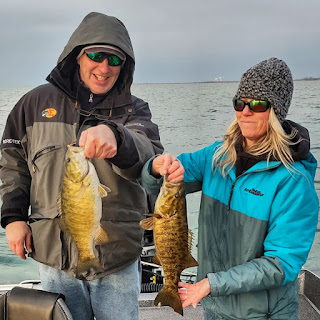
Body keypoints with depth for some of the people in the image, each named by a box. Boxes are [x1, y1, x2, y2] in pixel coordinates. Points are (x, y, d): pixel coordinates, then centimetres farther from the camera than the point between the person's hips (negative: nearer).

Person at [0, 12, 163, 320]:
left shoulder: (132, 109, -1)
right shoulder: (37, 102, 4)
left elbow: (148, 151, -22)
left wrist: (115, 137, -44)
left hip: (117, 259, -1)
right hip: (55, 259, 1)